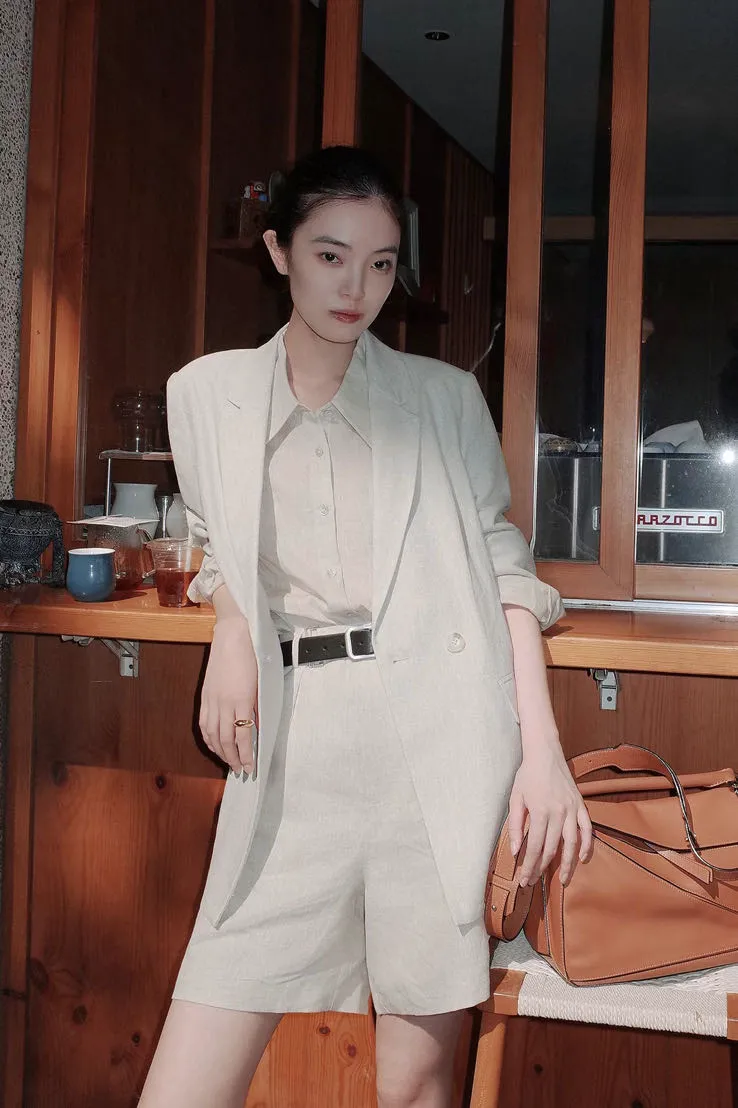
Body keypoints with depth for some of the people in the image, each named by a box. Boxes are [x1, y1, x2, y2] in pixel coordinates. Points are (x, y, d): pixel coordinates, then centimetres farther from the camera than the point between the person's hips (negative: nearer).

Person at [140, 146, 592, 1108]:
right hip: (293, 747, 2)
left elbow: (505, 569, 6)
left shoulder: (446, 397, 8)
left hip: (440, 740, -1)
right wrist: (232, 635, 2)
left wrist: (543, 750, -4)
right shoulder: (208, 392, 11)